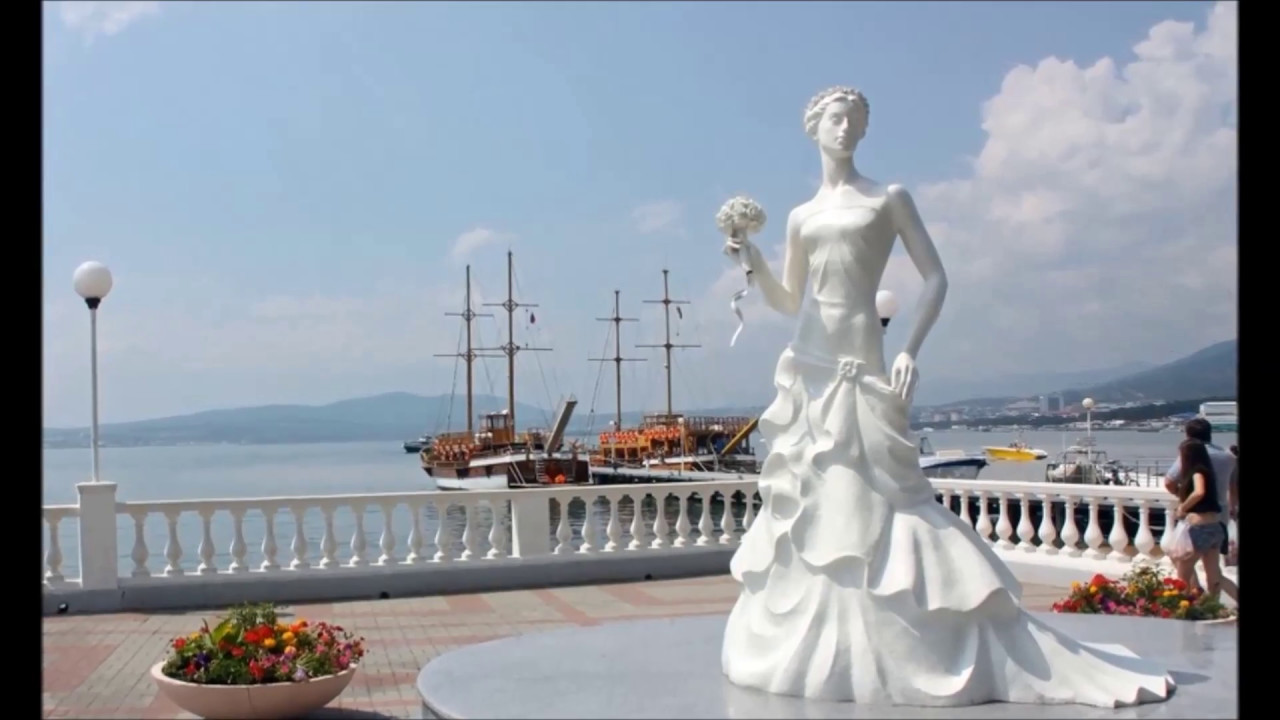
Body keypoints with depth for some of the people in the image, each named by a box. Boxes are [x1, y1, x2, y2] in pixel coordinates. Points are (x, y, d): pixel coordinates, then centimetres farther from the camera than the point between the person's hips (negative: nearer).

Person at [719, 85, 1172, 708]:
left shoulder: (889, 199, 5)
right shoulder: (802, 216, 15)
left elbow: (935, 278, 0)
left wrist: (911, 351, -12)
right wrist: (754, 263, -1)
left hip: (860, 367, -4)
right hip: (807, 366, 5)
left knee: (871, 504, -11)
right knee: (806, 508, 5)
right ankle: (812, 645, 16)